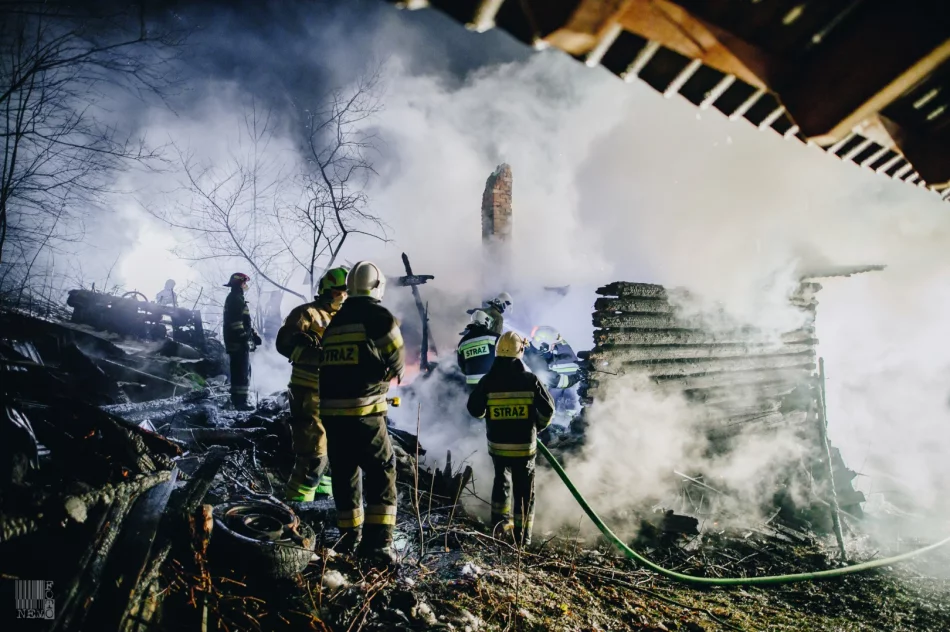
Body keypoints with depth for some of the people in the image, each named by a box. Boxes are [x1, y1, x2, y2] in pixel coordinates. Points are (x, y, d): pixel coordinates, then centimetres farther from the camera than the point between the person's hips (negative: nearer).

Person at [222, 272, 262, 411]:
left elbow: (243, 321, 28)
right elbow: (236, 321, -21)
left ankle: (237, 399, 22)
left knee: (239, 371, 15)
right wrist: (244, 338, -23)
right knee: (242, 372, -10)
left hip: (237, 342, 11)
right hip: (238, 342, -11)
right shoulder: (235, 299, -12)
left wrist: (253, 334, 24)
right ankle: (240, 401, -10)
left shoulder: (236, 298, 22)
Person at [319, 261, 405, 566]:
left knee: (344, 473, 16)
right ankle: (378, 543, 1)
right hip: (363, 411, -6)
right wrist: (394, 372, 20)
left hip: (330, 410, 7)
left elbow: (334, 365, 16)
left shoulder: (335, 321, 15)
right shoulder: (379, 316, -5)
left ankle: (350, 537, 27)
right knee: (382, 473, 4)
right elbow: (397, 363, -3)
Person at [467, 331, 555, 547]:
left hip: (497, 444, 1)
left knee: (501, 480, 24)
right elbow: (548, 409, -7)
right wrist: (538, 427, 13)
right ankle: (522, 535, 14)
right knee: (524, 489, 10)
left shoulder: (487, 381, -8)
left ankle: (500, 521, 23)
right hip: (524, 445, -1)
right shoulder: (531, 380, -11)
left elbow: (475, 410, -1)